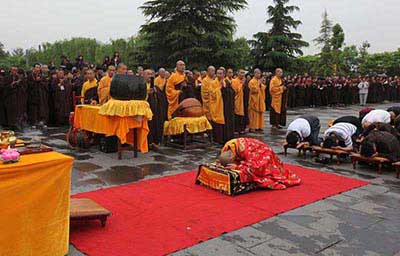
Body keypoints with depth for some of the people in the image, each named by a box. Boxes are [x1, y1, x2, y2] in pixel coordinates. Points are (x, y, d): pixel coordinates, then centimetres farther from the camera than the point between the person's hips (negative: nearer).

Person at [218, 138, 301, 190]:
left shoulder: (244, 149, -42)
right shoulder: (226, 148, -19)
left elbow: (255, 166, -39)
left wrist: (237, 166, -40)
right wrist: (220, 162, -22)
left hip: (263, 154, -7)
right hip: (255, 156, 7)